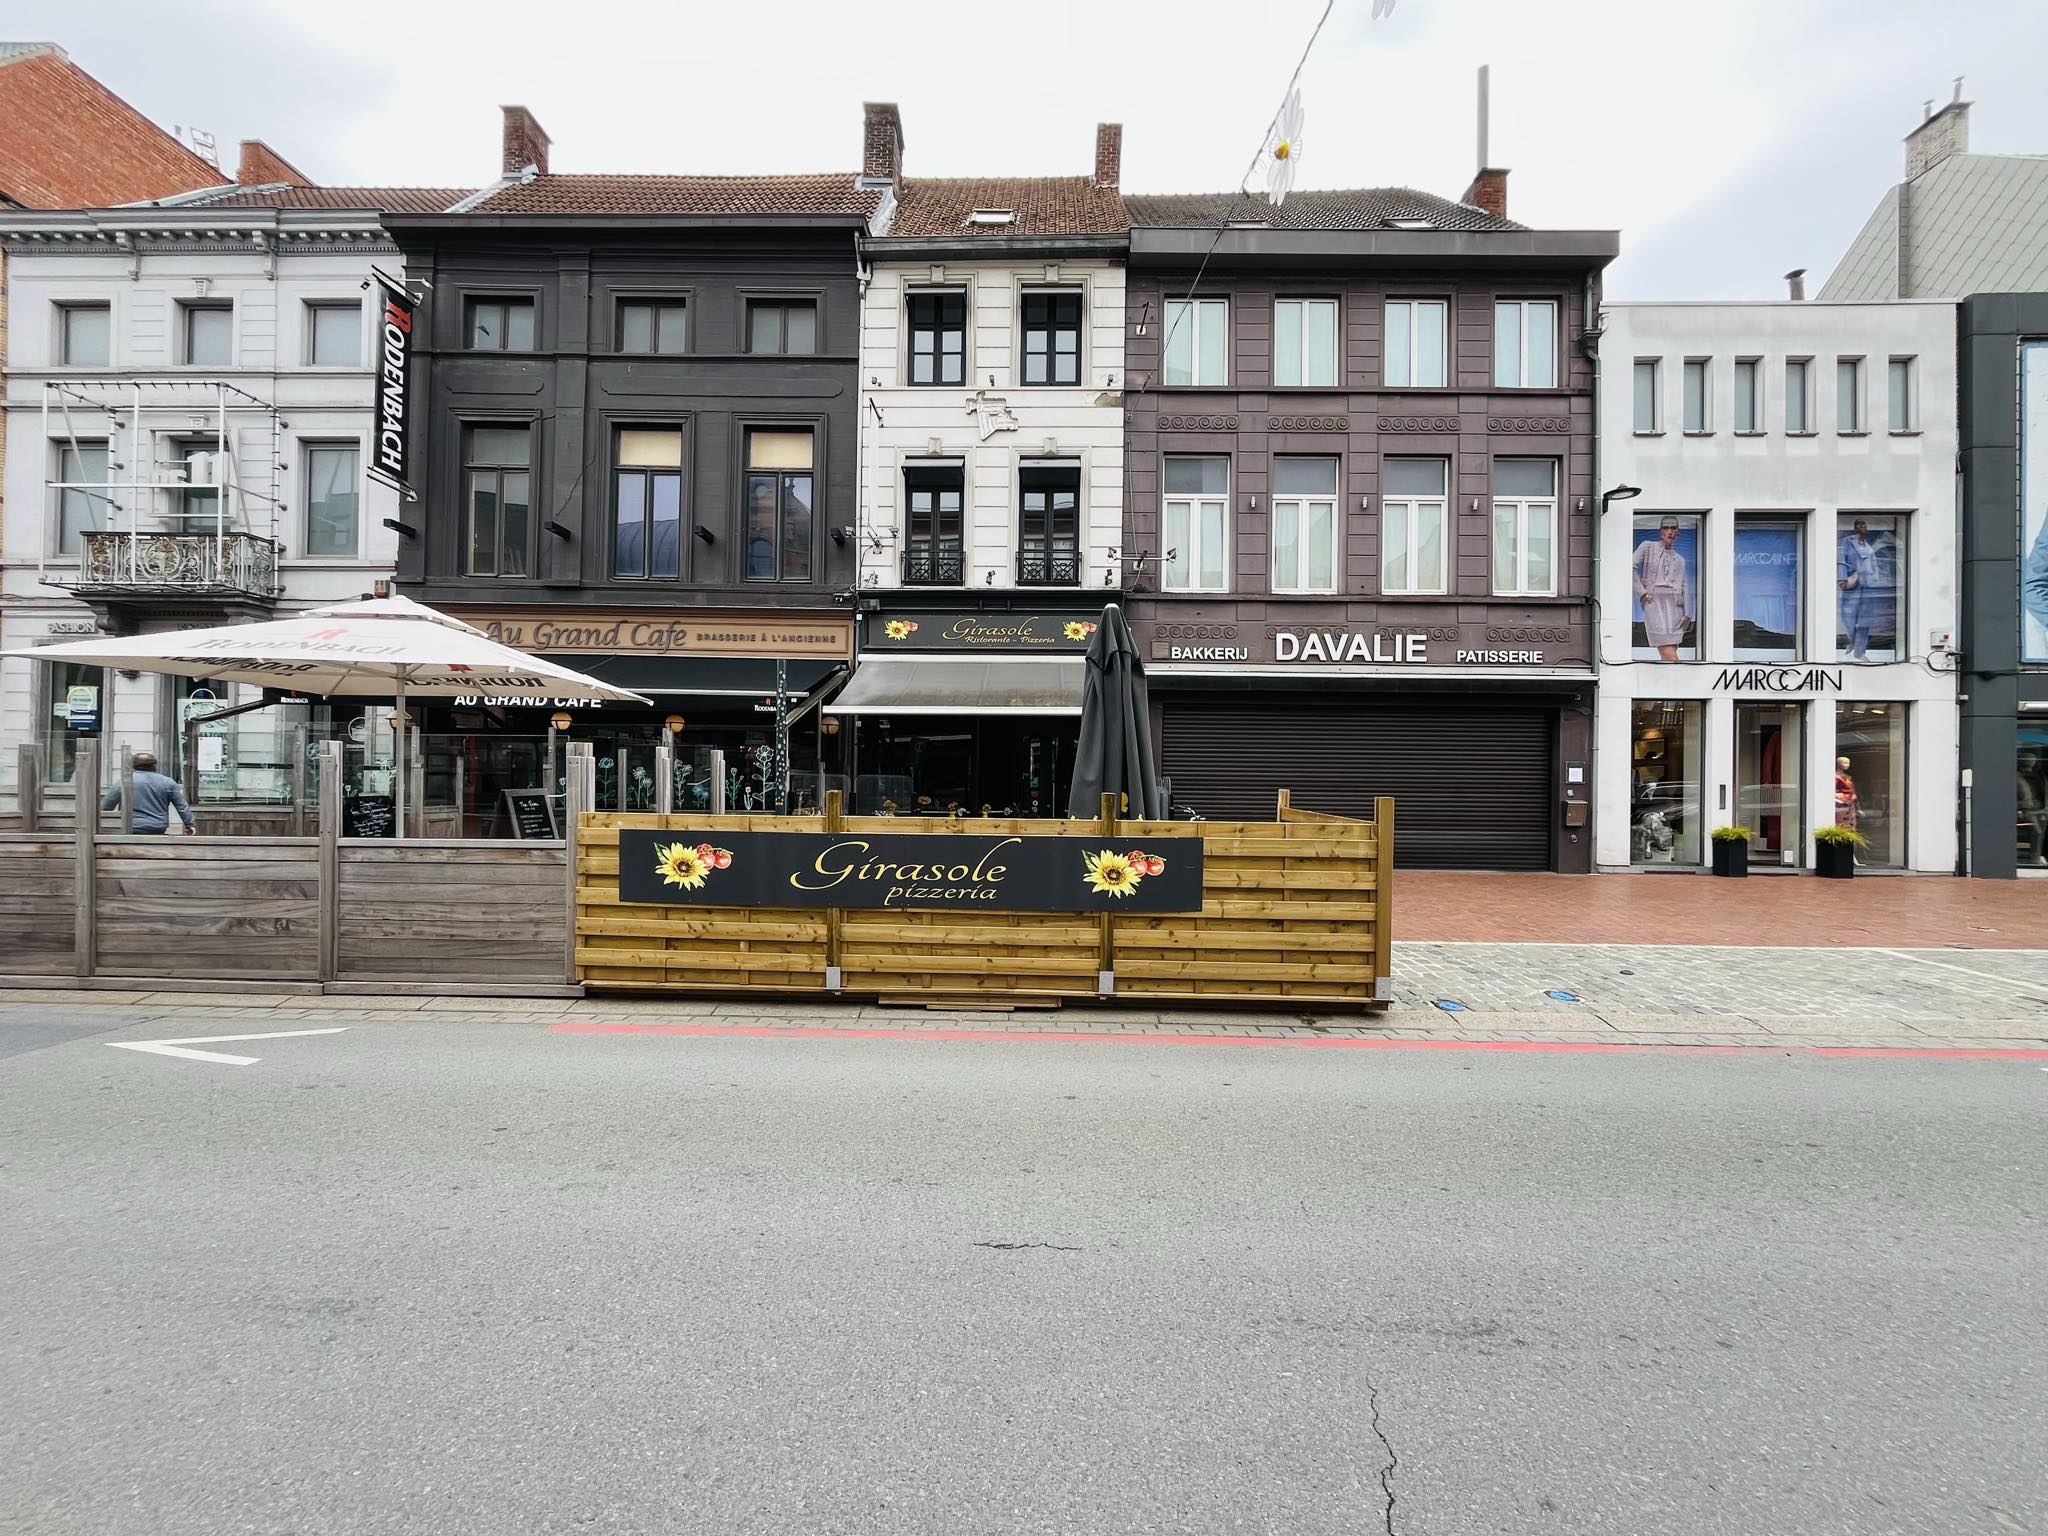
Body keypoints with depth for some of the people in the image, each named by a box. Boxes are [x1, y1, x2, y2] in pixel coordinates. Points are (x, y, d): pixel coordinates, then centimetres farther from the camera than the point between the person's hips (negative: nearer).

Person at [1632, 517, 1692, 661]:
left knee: (1666, 657, 2)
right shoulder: (1647, 548, 9)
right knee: (1670, 657, -15)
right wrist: (1642, 592, -7)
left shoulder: (1679, 559, 19)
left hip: (1675, 606, 5)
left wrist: (1687, 613, 4)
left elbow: (1684, 587, 14)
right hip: (1654, 602, -4)